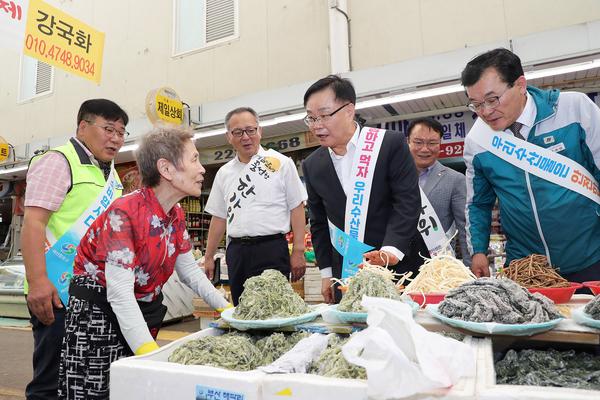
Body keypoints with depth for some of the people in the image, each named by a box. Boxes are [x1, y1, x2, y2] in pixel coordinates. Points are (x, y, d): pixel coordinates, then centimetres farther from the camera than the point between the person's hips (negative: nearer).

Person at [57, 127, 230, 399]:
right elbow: (120, 292, -30)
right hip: (100, 309, -6)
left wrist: (226, 309, 0)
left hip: (144, 310, 7)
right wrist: (151, 353, -37)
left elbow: (190, 272, 7)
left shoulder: (177, 215, -1)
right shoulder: (124, 212, -24)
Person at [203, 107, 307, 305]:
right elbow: (219, 217, 16)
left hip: (271, 249, -4)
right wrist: (208, 257, 15)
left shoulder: (281, 163, 0)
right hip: (236, 252, 4)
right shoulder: (224, 173, 12)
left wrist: (298, 252, -8)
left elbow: (297, 208, -3)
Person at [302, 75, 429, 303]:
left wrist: (391, 250, -25)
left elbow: (407, 201, -12)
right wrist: (326, 272, 9)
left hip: (399, 265, -2)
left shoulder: (391, 144, -8)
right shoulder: (312, 165, 5)